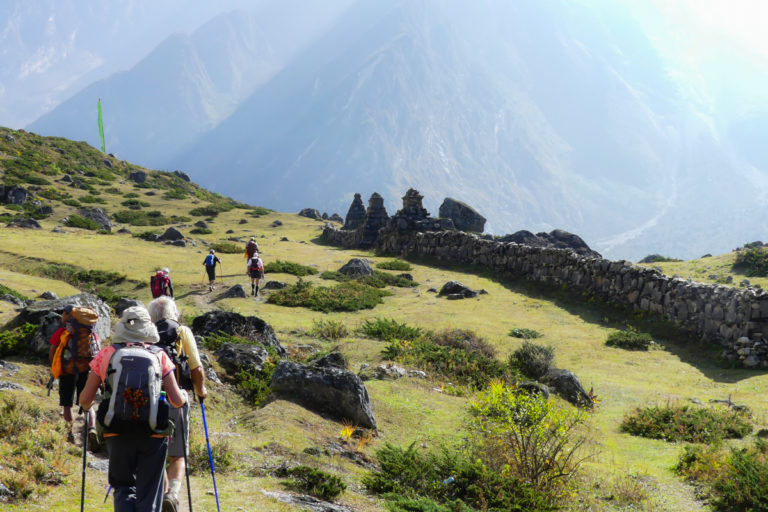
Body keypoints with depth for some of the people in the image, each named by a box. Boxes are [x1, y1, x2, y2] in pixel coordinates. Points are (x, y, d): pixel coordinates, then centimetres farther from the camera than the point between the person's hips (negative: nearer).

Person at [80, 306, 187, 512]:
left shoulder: (106, 354, 4)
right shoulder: (160, 356, 3)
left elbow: (85, 399, 5)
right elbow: (176, 401, 0)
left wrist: (88, 408, 28)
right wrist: (184, 395, 23)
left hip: (117, 433, 0)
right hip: (154, 435, 0)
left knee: (123, 486, 18)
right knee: (148, 494, 10)